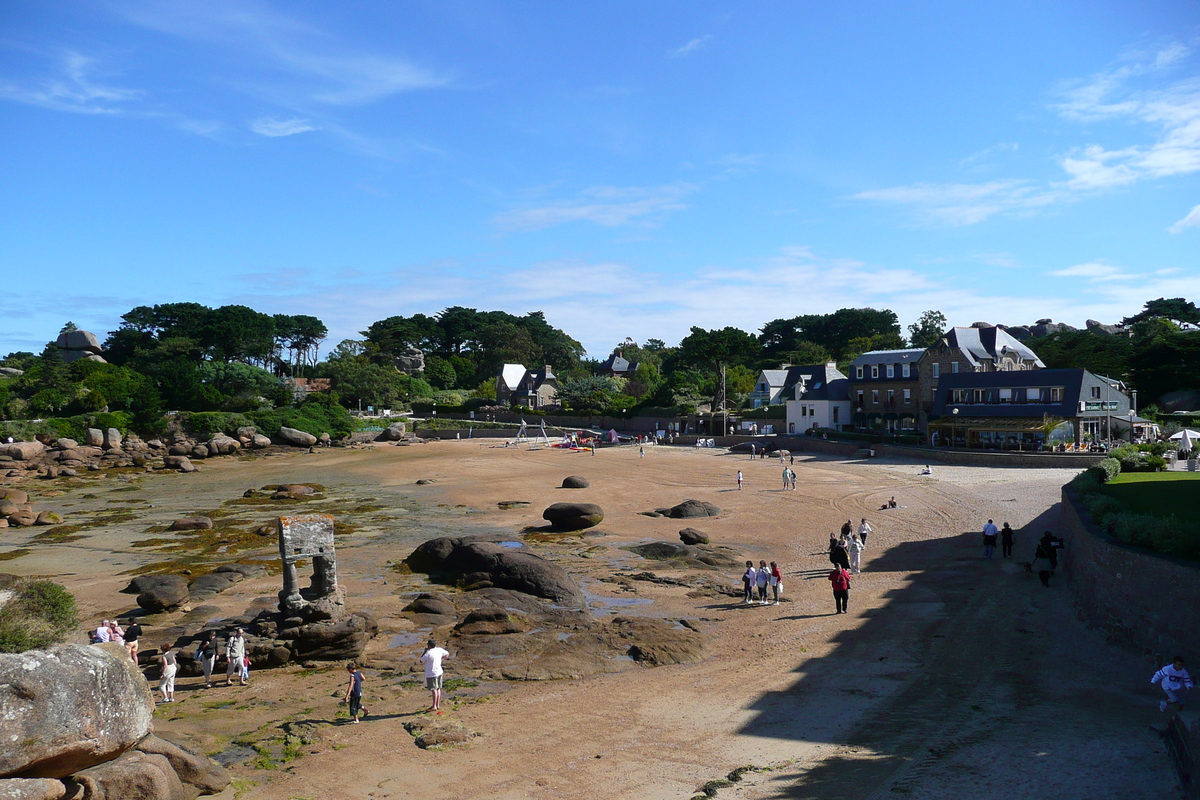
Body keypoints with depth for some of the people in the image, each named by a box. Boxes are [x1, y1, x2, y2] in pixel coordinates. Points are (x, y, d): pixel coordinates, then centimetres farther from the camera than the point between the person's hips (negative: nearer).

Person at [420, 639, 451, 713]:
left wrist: (425, 651, -4)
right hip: (439, 672, 7)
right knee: (438, 689, 13)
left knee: (434, 689, -3)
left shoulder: (428, 653, -20)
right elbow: (447, 654, 17)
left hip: (431, 674, -7)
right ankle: (438, 705, 20)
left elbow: (421, 661, -6)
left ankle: (434, 706, 2)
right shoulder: (439, 650, 1)